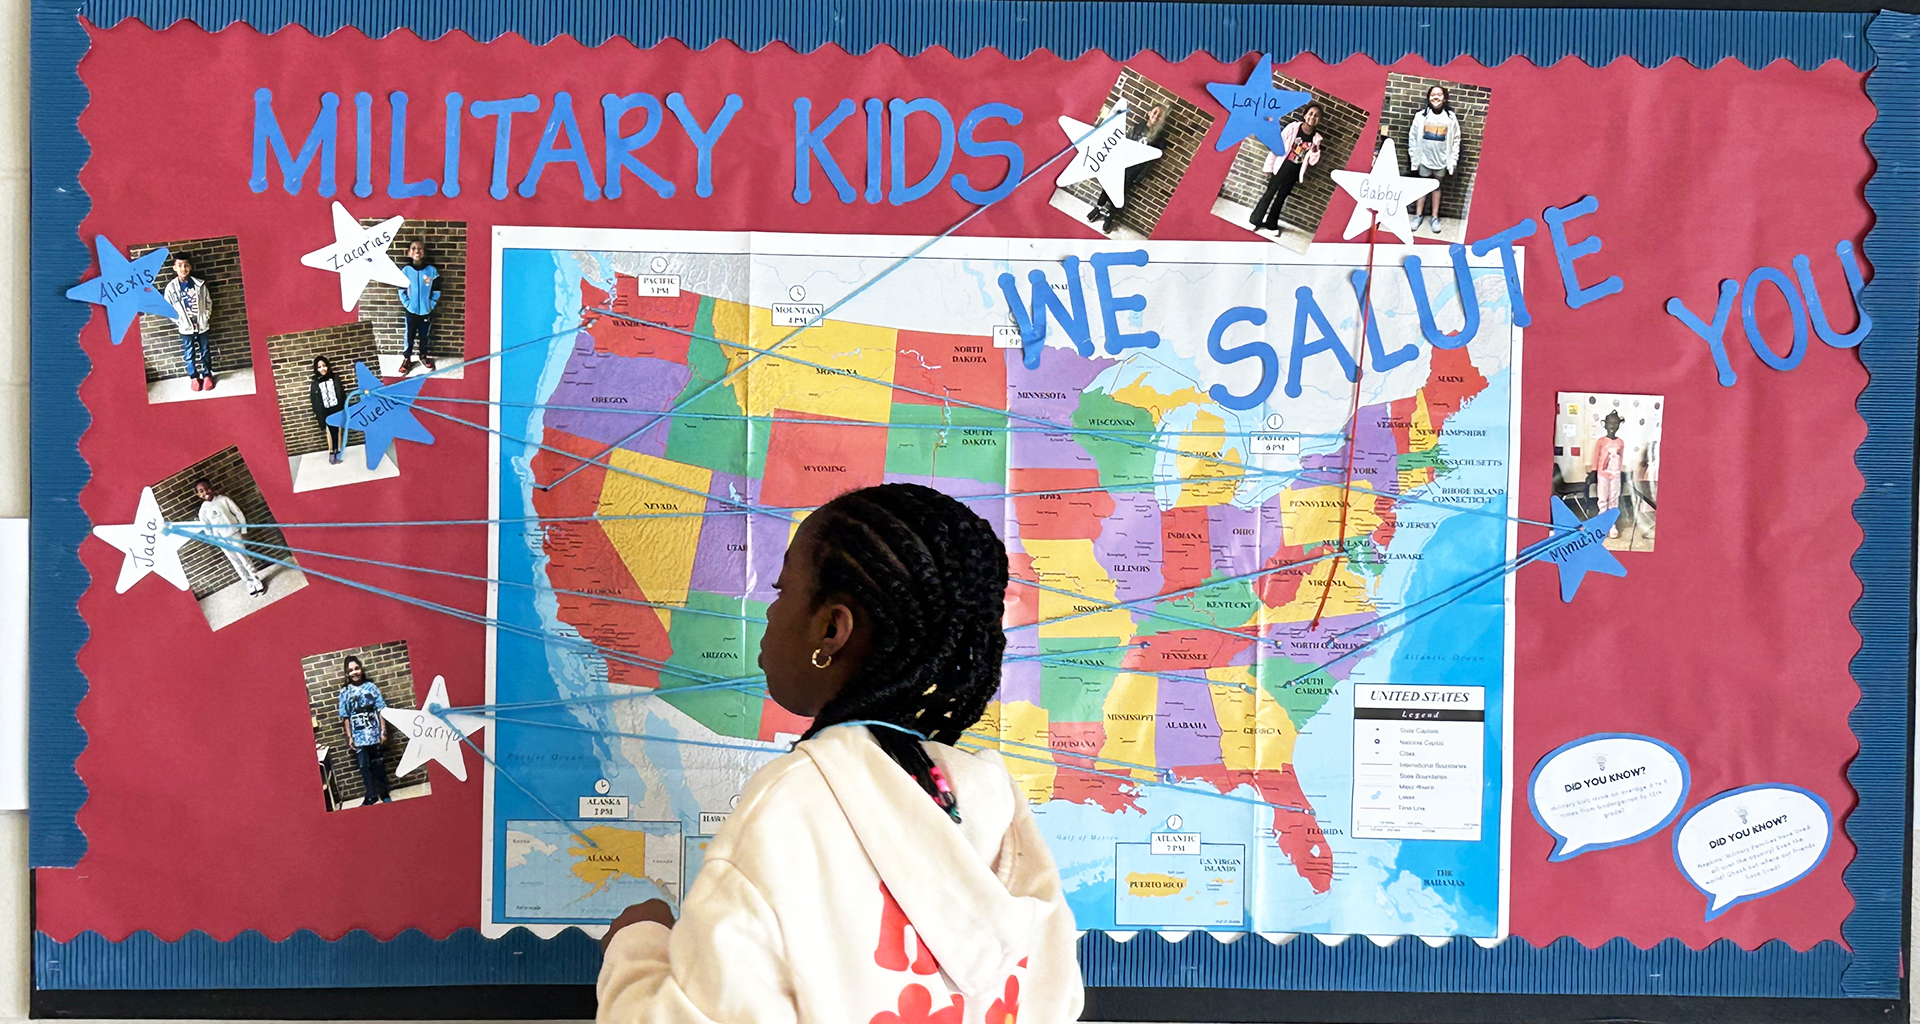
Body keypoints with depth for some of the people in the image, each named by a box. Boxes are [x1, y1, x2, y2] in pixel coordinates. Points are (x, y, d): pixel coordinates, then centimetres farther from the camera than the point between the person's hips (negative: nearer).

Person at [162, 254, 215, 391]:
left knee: (204, 350, 12)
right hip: (186, 327, -1)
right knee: (189, 353, 9)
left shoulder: (199, 284, -7)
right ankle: (194, 377, 24)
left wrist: (206, 317, -3)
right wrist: (179, 322, -6)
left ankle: (207, 375, 27)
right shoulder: (171, 287, -10)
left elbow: (208, 301, 4)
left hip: (201, 324, 1)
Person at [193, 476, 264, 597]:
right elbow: (207, 529, 1)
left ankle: (257, 581, 14)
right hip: (222, 540, 2)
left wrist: (243, 530, -4)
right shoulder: (203, 510, -3)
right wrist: (215, 542, -3)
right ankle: (249, 584, 20)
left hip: (234, 534, -2)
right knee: (236, 563, 9)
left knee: (244, 558, 1)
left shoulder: (223, 499, -6)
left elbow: (238, 513, -2)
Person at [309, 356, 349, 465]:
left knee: (339, 432, 7)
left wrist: (345, 409, -2)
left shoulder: (335, 378, 0)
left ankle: (338, 452, 18)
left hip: (338, 410, 1)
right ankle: (331, 453, 16)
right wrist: (318, 415, -7)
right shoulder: (315, 383, -2)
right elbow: (314, 400, -2)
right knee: (330, 433, 6)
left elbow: (343, 394, 2)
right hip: (326, 413, -1)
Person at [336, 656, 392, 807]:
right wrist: (349, 737, -1)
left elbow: (381, 710, -1)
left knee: (378, 764, 9)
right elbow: (346, 717, 2)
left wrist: (383, 730, -6)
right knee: (364, 766, 3)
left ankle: (384, 793, 20)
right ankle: (371, 796, 15)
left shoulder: (370, 686, -2)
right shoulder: (345, 692, -1)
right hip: (358, 736, 0)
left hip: (374, 733, 0)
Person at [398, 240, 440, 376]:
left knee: (424, 335, 15)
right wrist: (407, 304, -8)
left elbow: (436, 291, -2)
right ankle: (407, 359, 17)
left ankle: (423, 356, 33)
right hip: (411, 310, -1)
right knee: (410, 335, 7)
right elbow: (402, 290, -2)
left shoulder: (432, 271, -8)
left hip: (426, 311, 1)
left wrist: (431, 305, -7)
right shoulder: (405, 271, -8)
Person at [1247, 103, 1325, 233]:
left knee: (1281, 198, 12)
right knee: (1269, 194, 2)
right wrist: (1269, 167, -7)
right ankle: (1255, 220, 11)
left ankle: (1271, 224, 22)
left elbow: (1312, 162, 2)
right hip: (1281, 167, -3)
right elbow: (1277, 146, -8)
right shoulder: (1293, 127, -11)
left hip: (1294, 172, 3)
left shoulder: (1316, 138, -2)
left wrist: (1314, 151, -19)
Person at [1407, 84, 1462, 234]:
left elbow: (1456, 140, 1)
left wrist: (1453, 161, -2)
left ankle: (1435, 217, 18)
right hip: (1424, 157, 0)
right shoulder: (1421, 115, -5)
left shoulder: (1450, 117, -3)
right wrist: (1413, 157, -3)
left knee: (1437, 186, 11)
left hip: (1441, 159, 0)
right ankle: (1418, 216, 17)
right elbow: (1413, 137, -1)